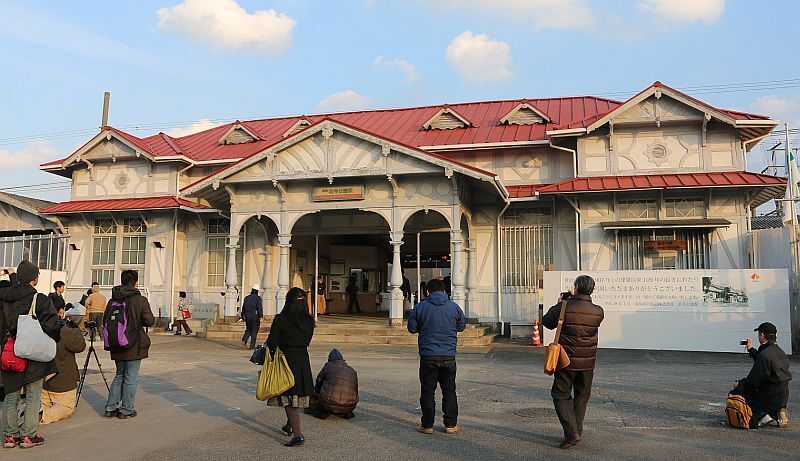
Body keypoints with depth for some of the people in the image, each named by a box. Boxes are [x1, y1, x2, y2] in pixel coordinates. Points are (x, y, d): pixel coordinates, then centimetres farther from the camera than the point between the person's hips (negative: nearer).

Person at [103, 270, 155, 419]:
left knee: (119, 375, 19)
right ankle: (126, 410, 10)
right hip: (134, 346, -5)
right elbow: (149, 321, -14)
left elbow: (105, 320, 6)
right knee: (131, 378, 5)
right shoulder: (140, 300, -13)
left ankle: (110, 407, 18)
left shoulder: (113, 300, 1)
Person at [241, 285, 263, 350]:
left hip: (247, 316, 5)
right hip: (255, 316, -5)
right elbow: (260, 308, -14)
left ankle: (244, 340, -8)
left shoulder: (246, 298, 8)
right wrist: (261, 317, -13)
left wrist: (243, 316, 22)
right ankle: (252, 345, 4)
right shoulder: (258, 298, -8)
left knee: (248, 330, 17)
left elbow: (243, 307, 13)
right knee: (254, 331, 4)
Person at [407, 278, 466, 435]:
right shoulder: (454, 307, 1)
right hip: (448, 357, 2)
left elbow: (412, 328, 2)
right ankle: (451, 425, 16)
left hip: (428, 357, -1)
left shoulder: (420, 307, -4)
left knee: (427, 391, 7)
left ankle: (427, 425, 10)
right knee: (449, 391, 12)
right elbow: (462, 326, 12)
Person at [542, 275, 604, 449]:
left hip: (566, 361, -3)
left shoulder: (564, 307, -15)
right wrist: (574, 300, 14)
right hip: (587, 363, 3)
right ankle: (577, 432, 26)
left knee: (561, 396, 8)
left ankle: (571, 433, -5)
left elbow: (546, 321, -1)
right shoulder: (598, 312, -6)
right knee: (582, 397, 19)